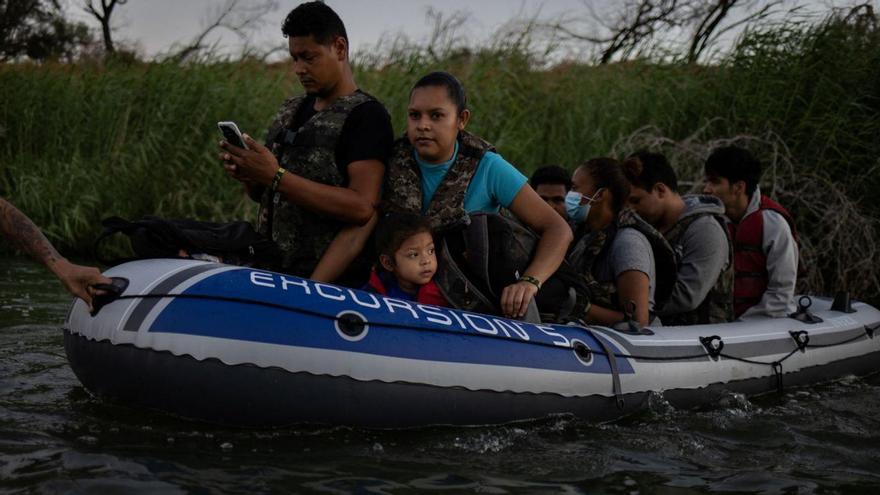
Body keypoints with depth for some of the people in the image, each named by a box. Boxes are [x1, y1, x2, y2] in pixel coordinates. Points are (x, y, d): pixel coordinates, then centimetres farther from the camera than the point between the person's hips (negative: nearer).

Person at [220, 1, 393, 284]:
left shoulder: (366, 115, -6)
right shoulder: (291, 110, 16)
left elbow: (362, 207, -18)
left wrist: (276, 176, -19)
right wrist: (247, 175, -1)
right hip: (269, 270, 7)